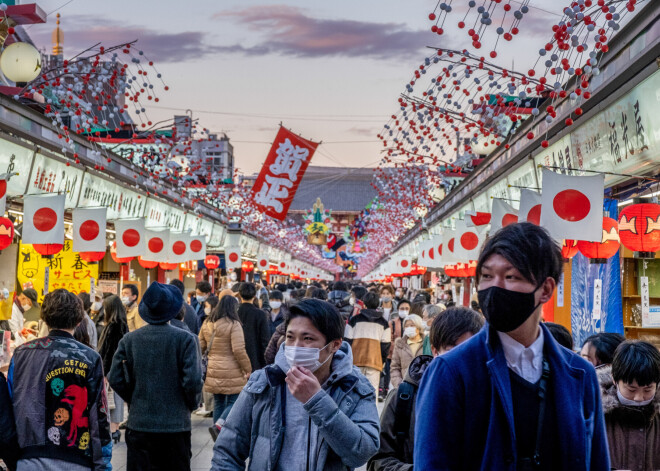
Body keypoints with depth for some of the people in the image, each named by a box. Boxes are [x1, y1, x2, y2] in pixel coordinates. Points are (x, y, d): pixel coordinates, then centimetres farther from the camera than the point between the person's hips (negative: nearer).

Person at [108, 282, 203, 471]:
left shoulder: (129, 340, -2)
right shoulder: (185, 339, -10)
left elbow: (115, 379, -2)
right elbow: (193, 381, -13)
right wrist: (191, 405, 6)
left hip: (138, 424, 2)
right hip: (176, 425, -2)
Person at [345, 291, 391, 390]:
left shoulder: (354, 320, 5)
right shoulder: (384, 323, 9)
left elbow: (347, 341, 3)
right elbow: (385, 345, 6)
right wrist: (382, 361, 17)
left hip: (356, 361, 0)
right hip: (375, 361, 0)